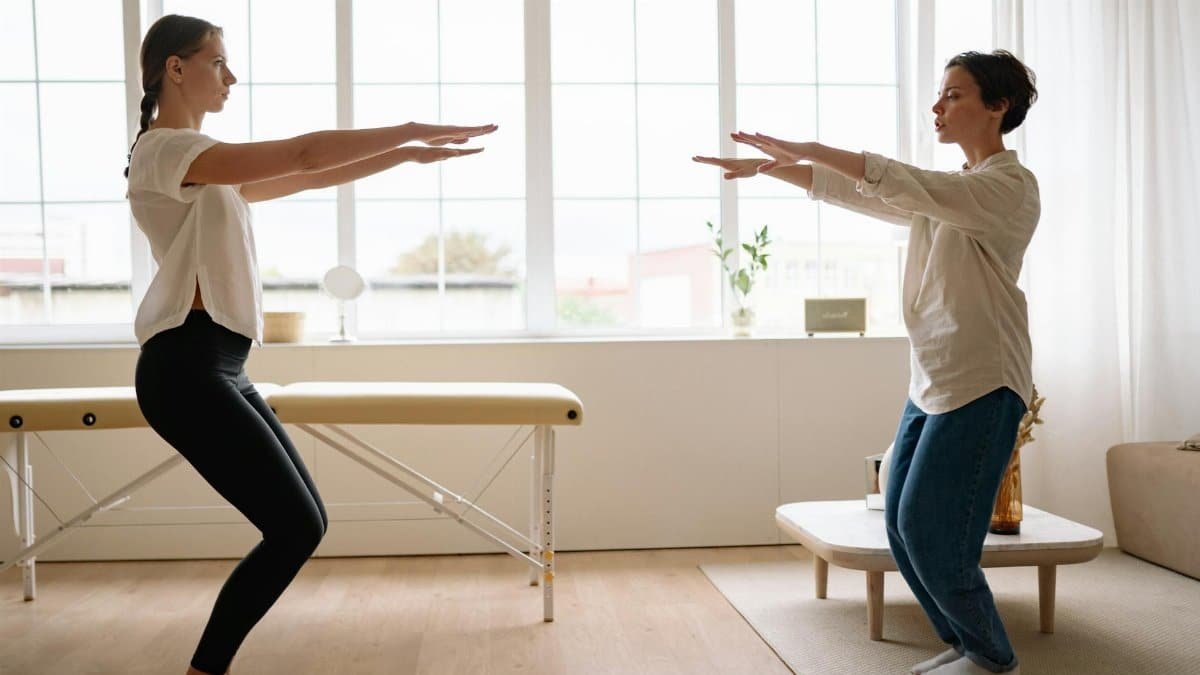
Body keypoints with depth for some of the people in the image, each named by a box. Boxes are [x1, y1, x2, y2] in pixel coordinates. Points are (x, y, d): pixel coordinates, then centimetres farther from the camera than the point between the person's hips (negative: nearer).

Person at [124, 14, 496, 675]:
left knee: (301, 524, 9)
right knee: (295, 528, -9)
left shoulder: (206, 166, 20)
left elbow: (310, 178, 19)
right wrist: (413, 130, -11)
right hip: (185, 370, -10)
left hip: (220, 370, 10)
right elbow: (302, 155, -17)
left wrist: (409, 151, 14)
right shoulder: (163, 150, -10)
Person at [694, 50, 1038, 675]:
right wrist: (772, 167, 4)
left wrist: (812, 149, -21)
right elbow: (847, 191, 14)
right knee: (903, 525, 7)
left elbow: (906, 186, -23)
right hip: (930, 380, 9)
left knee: (932, 531, -7)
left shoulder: (1011, 186, -8)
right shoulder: (945, 191, 18)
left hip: (981, 383, -8)